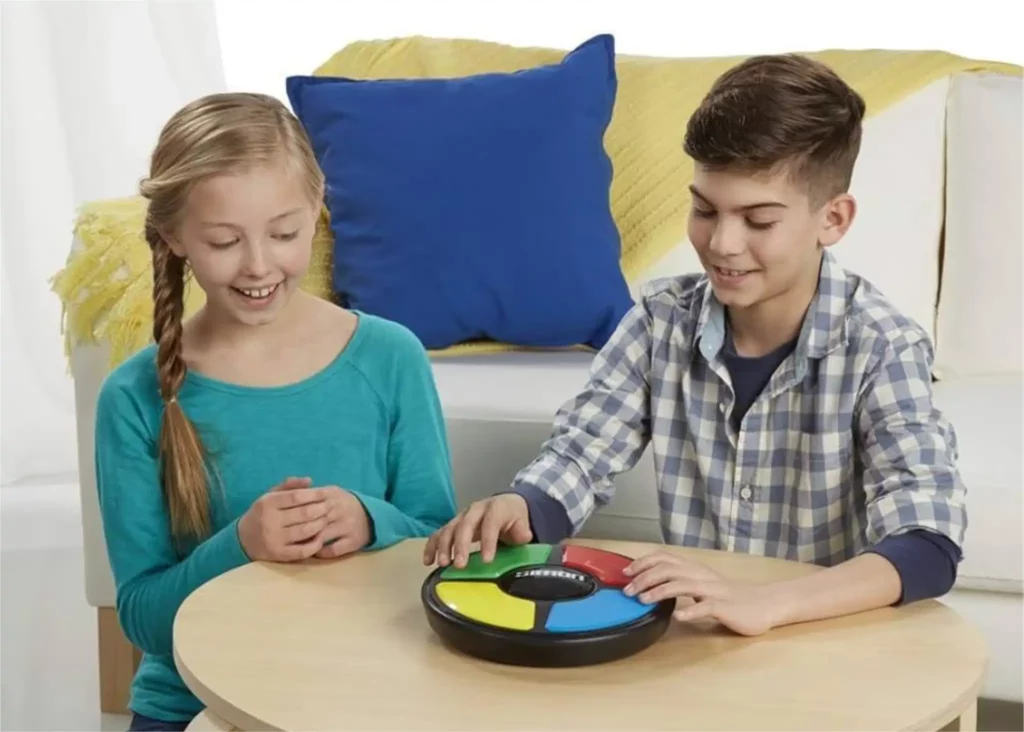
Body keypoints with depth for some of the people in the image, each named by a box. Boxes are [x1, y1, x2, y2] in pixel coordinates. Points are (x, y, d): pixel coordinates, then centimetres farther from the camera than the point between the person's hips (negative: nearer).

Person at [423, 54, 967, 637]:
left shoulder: (882, 348, -13)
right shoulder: (664, 319, -3)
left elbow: (930, 547, -24)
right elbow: (577, 460, -1)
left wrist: (762, 604, -40)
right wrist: (515, 510, -25)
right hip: (690, 633, 1)